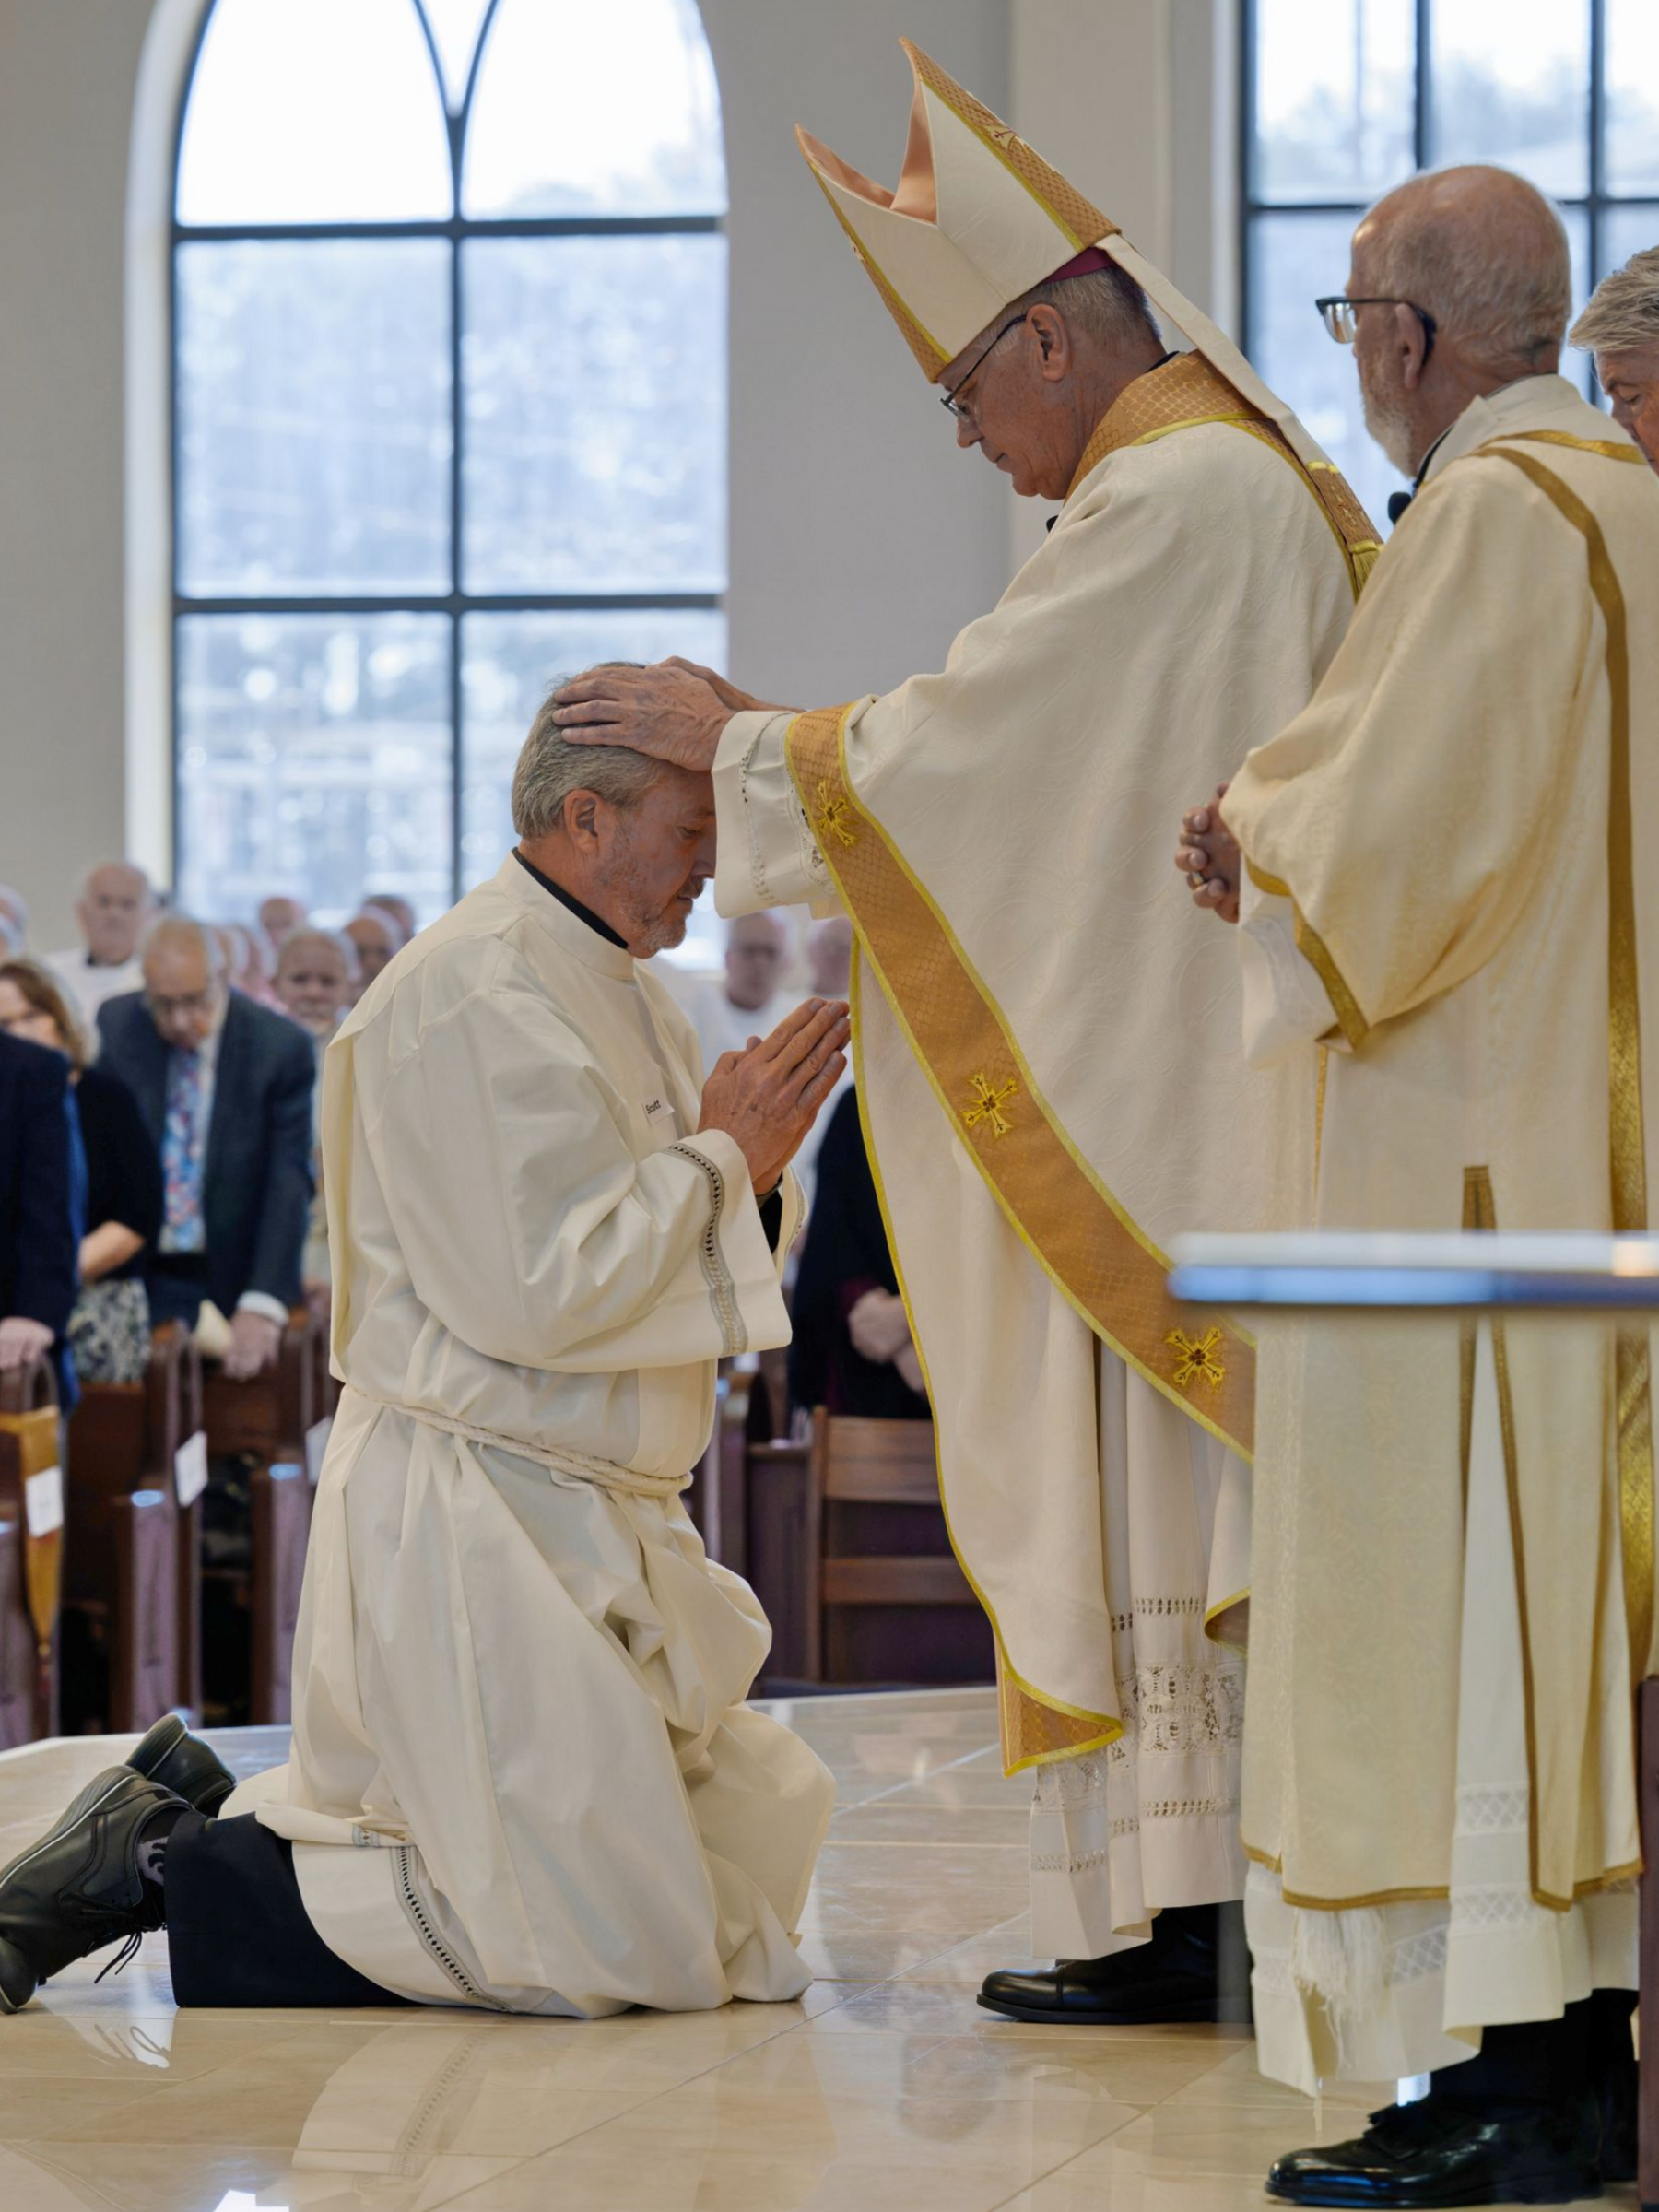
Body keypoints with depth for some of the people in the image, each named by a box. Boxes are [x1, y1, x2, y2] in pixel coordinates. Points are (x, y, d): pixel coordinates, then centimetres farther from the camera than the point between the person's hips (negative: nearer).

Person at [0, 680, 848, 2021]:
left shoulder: (620, 994, 15)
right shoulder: (478, 994, -16)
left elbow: (681, 1269, 18)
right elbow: (531, 1290, -22)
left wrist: (751, 1173, -3)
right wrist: (717, 1159, -12)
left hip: (592, 1519, 10)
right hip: (475, 1509, -10)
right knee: (614, 1947, -13)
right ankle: (160, 1870, -3)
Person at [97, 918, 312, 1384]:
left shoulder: (280, 1047, -10)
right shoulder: (115, 1027, -1)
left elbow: (288, 1186, -13)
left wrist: (262, 1306, -22)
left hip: (234, 1279, -2)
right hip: (138, 1278, 2)